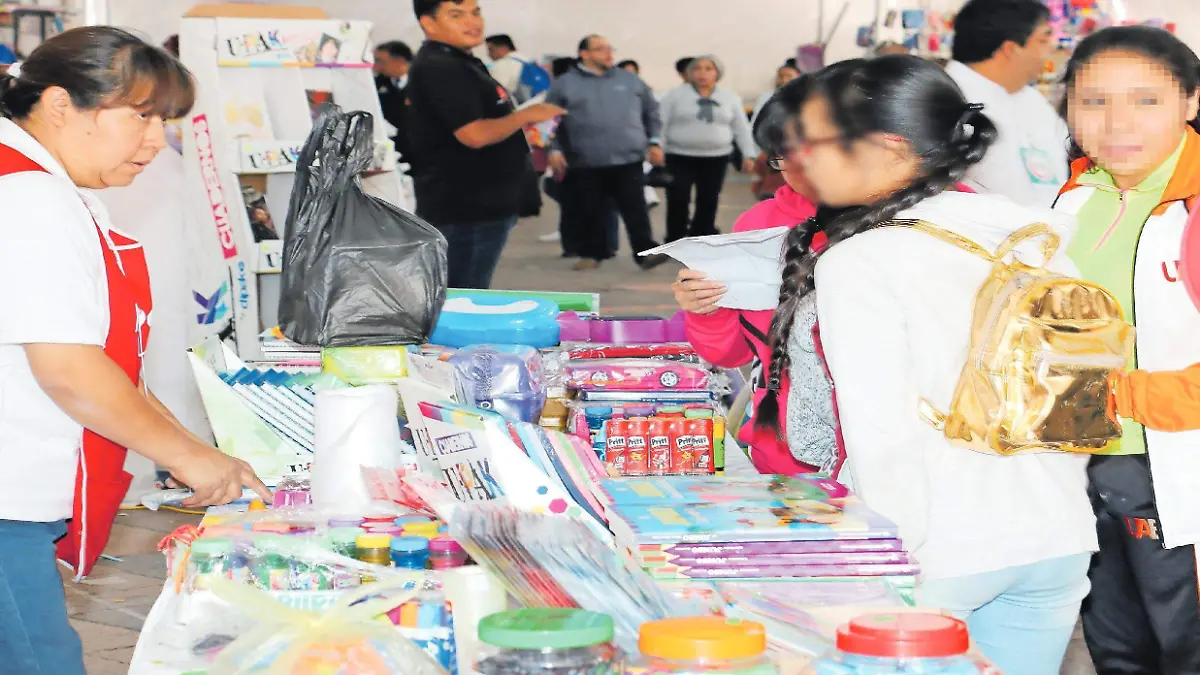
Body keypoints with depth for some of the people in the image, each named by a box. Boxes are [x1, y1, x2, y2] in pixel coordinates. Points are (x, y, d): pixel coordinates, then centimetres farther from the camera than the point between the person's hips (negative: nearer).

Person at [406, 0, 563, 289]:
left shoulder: (459, 64, 17)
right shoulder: (440, 69, -17)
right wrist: (525, 115, -12)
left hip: (475, 206, 11)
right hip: (464, 210, -11)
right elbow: (475, 134, -25)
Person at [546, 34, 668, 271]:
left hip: (628, 159, 1)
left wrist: (654, 142, 8)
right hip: (584, 163, -1)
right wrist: (554, 150, -6)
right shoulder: (565, 84, 4)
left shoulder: (630, 80, 11)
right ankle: (592, 253, 19)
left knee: (636, 208, -5)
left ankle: (645, 252, -4)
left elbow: (651, 112, 16)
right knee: (590, 211, 6)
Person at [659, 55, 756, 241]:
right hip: (680, 157, -2)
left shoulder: (730, 97, 5)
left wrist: (748, 155, 2)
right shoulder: (676, 95, -1)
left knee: (708, 203, 5)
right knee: (678, 202, -4)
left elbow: (741, 128, 7)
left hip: (716, 158, 2)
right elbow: (661, 124, -4)